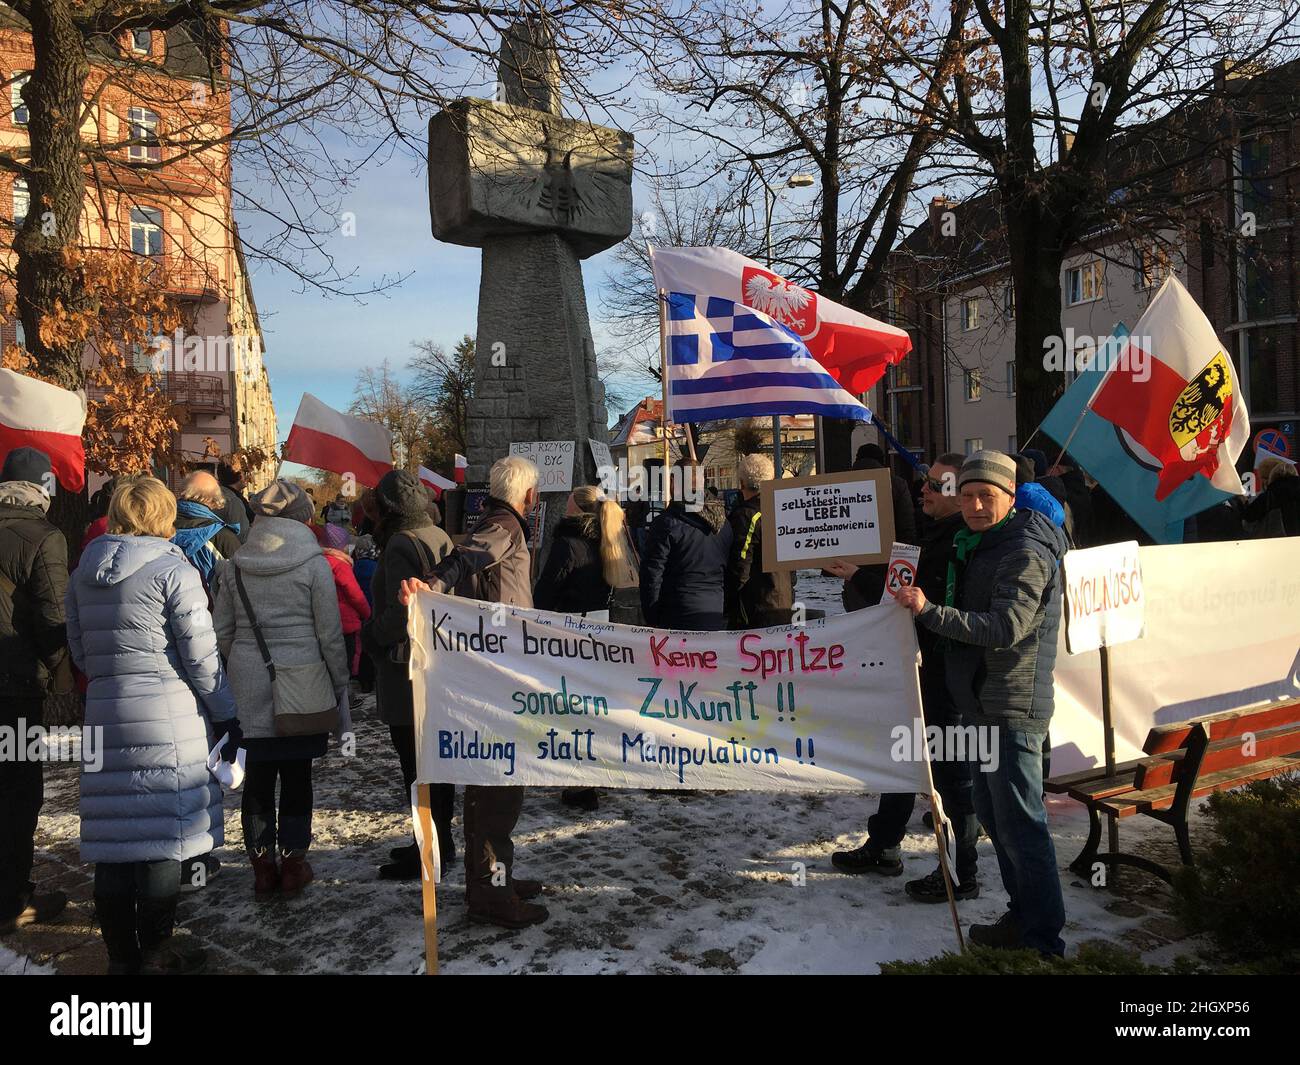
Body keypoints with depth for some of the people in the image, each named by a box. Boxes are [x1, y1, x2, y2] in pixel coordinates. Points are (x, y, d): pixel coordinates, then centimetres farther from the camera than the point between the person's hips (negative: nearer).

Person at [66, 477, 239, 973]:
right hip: (168, 717, -6)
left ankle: (121, 954, 23)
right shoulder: (172, 569, -9)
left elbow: (80, 651, 16)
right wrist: (226, 717, -1)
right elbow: (201, 656, -9)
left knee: (114, 838, 11)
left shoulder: (84, 573, 10)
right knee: (163, 838, 4)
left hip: (105, 714, 6)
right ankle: (157, 955, 14)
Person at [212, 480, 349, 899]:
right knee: (296, 773, 7)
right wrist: (340, 683, 3)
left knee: (258, 774, 10)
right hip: (302, 681, -3)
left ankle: (262, 865, 17)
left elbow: (222, 631, 8)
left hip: (249, 682, 3)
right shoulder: (313, 563, -7)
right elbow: (330, 633, -6)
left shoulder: (233, 565, 4)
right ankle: (293, 859, 14)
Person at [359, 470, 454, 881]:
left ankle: (430, 850, 8)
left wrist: (371, 632, -7)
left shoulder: (401, 544, -18)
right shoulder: (439, 536, 9)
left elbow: (401, 613, -24)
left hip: (407, 670, -9)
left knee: (415, 766, 0)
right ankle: (440, 839, 29)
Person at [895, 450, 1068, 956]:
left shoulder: (1025, 554, -16)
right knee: (993, 813, 18)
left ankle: (1043, 937, 7)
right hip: (981, 703, 10)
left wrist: (929, 611, -31)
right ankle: (1024, 915, 32)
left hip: (1012, 707, -10)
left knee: (1019, 821, -5)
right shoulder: (974, 546, 15)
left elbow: (1004, 628, -28)